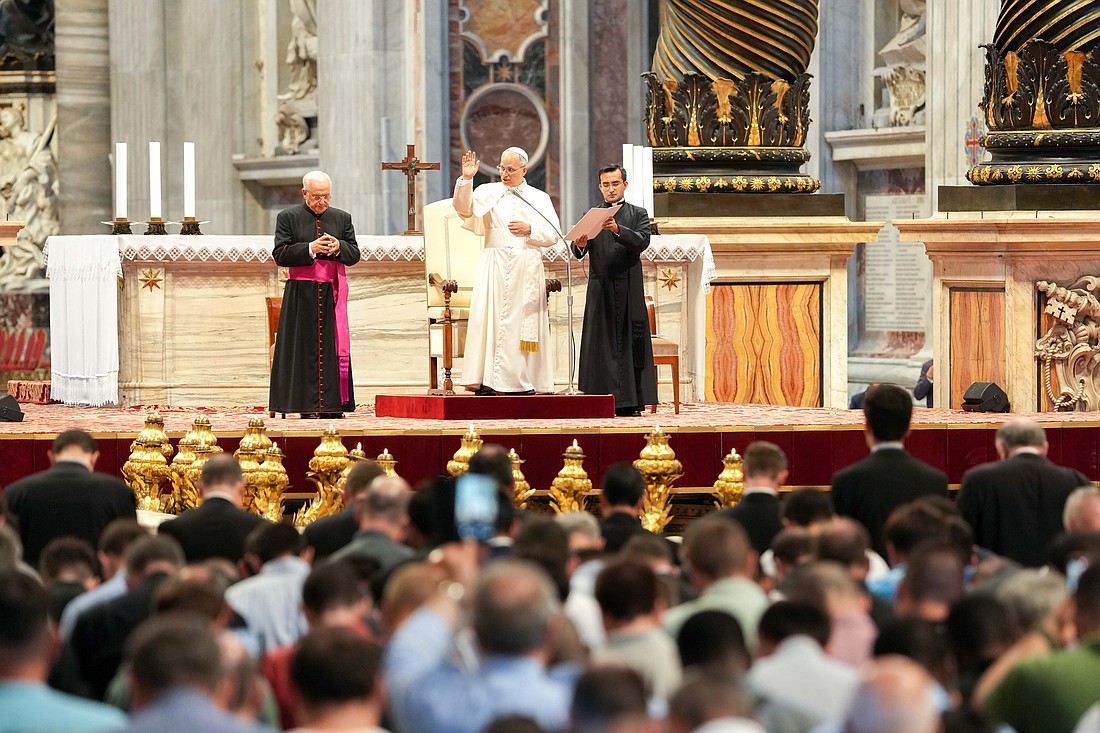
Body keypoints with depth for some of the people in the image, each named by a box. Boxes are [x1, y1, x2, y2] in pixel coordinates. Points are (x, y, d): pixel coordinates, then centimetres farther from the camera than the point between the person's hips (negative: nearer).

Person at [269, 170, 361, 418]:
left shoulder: (342, 218, 12)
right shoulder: (288, 218, 3)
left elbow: (354, 255, 11)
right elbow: (280, 255, -4)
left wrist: (338, 247, -11)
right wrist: (310, 248, -16)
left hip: (332, 293, 3)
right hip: (301, 295, -3)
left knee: (332, 347, 1)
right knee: (304, 348, -4)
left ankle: (332, 404, 3)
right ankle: (307, 406, -4)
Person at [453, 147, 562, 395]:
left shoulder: (540, 198, 13)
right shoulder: (488, 192, 10)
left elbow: (553, 234, 9)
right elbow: (464, 209, -5)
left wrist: (530, 230, -6)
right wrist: (466, 179, -16)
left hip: (526, 269, 1)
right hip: (494, 267, -1)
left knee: (523, 323, -2)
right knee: (490, 320, -8)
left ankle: (523, 381, 0)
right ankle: (486, 381, -10)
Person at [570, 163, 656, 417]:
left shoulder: (638, 214, 11)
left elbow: (642, 241, -8)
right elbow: (579, 253, 3)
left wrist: (618, 230, -24)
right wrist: (579, 245, -21)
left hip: (629, 291, -1)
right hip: (601, 290, 1)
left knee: (631, 345, -3)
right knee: (601, 345, -3)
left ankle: (632, 403, -2)